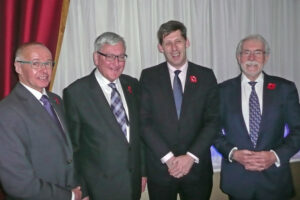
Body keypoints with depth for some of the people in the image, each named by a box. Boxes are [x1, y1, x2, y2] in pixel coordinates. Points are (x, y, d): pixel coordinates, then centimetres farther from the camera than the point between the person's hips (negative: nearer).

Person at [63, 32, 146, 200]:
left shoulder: (132, 85, 3)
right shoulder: (75, 92, -12)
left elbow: (139, 131, 9)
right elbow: (72, 145, -7)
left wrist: (143, 170, 9)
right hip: (99, 186, -4)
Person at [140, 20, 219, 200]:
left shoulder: (206, 76, 1)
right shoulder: (148, 76, 0)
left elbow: (213, 121, -2)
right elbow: (144, 121, -5)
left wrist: (191, 156, -11)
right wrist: (168, 157, -12)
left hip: (197, 167, 1)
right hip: (160, 168, 0)